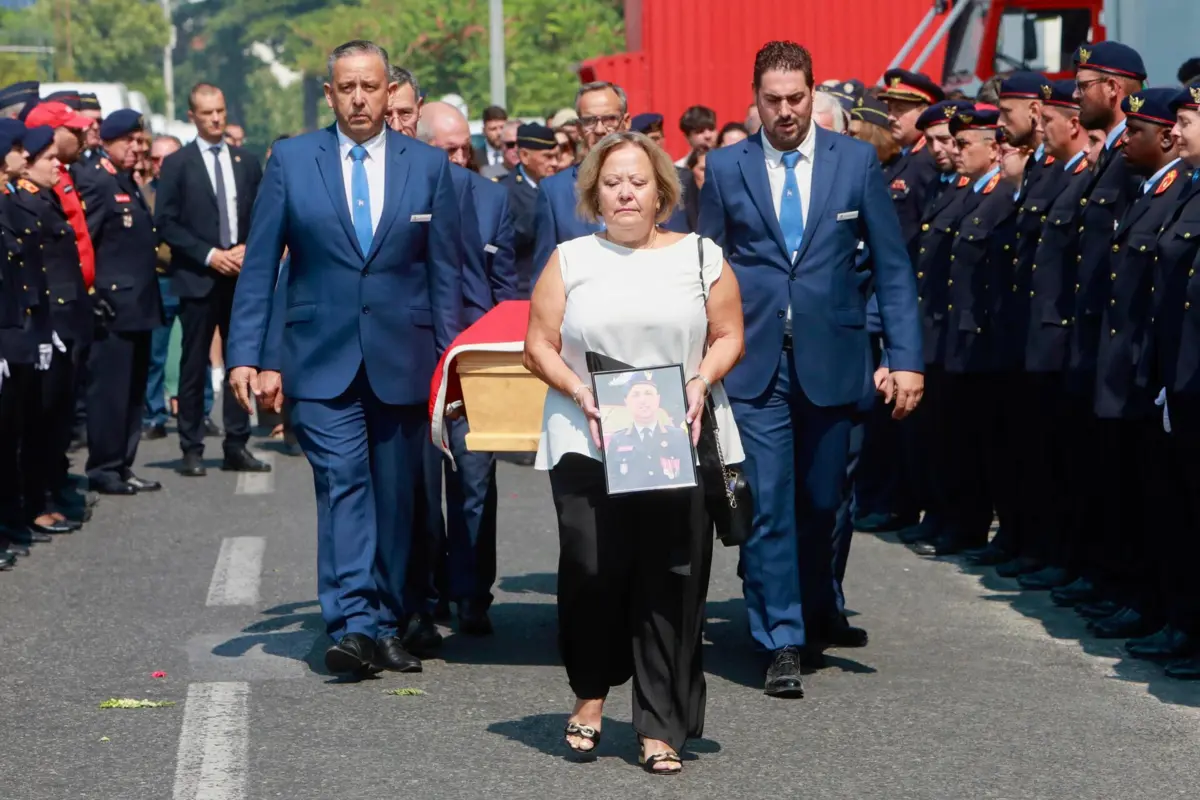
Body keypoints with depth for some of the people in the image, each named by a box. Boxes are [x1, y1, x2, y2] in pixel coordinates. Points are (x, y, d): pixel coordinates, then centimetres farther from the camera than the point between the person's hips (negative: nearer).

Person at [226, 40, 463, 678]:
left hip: (401, 361, 2)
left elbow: (445, 273, 7)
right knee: (342, 482, -14)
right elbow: (258, 265, 3)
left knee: (395, 498, 7)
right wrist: (245, 355, -3)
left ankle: (384, 626, 17)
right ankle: (351, 626, -21)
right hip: (322, 361, -2)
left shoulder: (428, 166, 5)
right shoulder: (291, 161, 3)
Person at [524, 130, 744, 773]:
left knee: (671, 581, -4)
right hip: (588, 443, 0)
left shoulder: (700, 257, 10)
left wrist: (701, 381, -8)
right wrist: (578, 391, -9)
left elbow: (729, 337, 9)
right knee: (590, 568, -12)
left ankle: (661, 727, 4)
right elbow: (539, 346, 7)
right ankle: (590, 692, 13)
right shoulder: (570, 260, 10)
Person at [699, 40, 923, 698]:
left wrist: (906, 359, -4)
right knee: (769, 504, -6)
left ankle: (817, 611, 36)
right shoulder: (725, 168, 2)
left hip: (831, 357, 1)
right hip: (754, 362, -1)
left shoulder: (856, 161, 2)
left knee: (822, 500, 12)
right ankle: (782, 643, 0)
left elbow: (891, 265, 3)